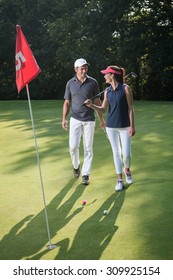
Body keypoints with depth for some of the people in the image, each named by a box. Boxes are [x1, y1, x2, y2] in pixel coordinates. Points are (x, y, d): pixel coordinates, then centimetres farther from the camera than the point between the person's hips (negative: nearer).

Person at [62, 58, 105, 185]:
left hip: (89, 120, -1)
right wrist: (64, 119, -1)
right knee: (73, 146, -5)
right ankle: (76, 165, 24)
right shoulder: (70, 83, 3)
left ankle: (85, 174, 10)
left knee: (88, 148, 1)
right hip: (75, 119, 1)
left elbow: (97, 101, 5)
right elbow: (67, 102, 8)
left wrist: (101, 119, 7)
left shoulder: (93, 82, -1)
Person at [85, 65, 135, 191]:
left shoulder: (125, 88, -7)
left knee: (126, 154, -4)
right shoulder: (107, 91, 5)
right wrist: (91, 105, -13)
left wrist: (132, 126, -11)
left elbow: (130, 108, -7)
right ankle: (120, 179, 17)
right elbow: (103, 109, 4)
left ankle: (127, 170, 28)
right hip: (111, 126, 4)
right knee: (116, 152, 7)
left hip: (124, 126, -3)